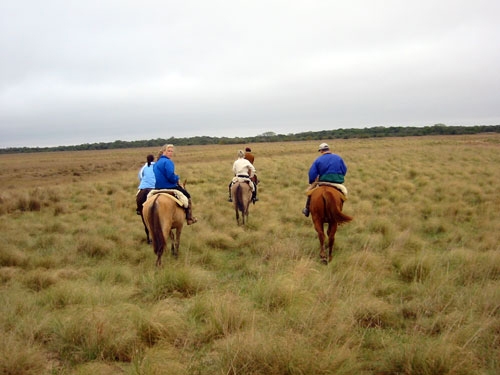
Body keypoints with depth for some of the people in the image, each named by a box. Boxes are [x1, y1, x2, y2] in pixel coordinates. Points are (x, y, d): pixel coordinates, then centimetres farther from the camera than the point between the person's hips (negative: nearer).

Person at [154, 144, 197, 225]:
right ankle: (189, 218, 12)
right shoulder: (168, 162, -18)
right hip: (169, 187, -9)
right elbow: (171, 177, -28)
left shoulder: (157, 162, 10)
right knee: (187, 195, 11)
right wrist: (177, 177, -6)